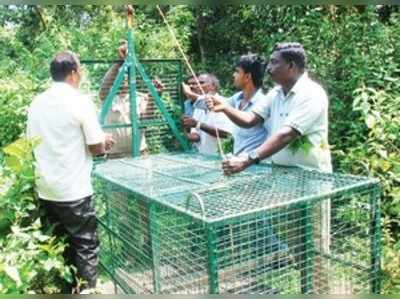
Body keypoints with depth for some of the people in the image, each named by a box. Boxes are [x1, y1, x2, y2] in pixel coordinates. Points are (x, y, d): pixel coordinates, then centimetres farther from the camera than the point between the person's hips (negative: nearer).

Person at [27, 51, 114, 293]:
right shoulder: (80, 101, -12)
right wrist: (105, 142, 11)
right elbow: (97, 147, -12)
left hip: (45, 190, 6)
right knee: (85, 246, 6)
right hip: (74, 191, -6)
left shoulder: (37, 103, 6)